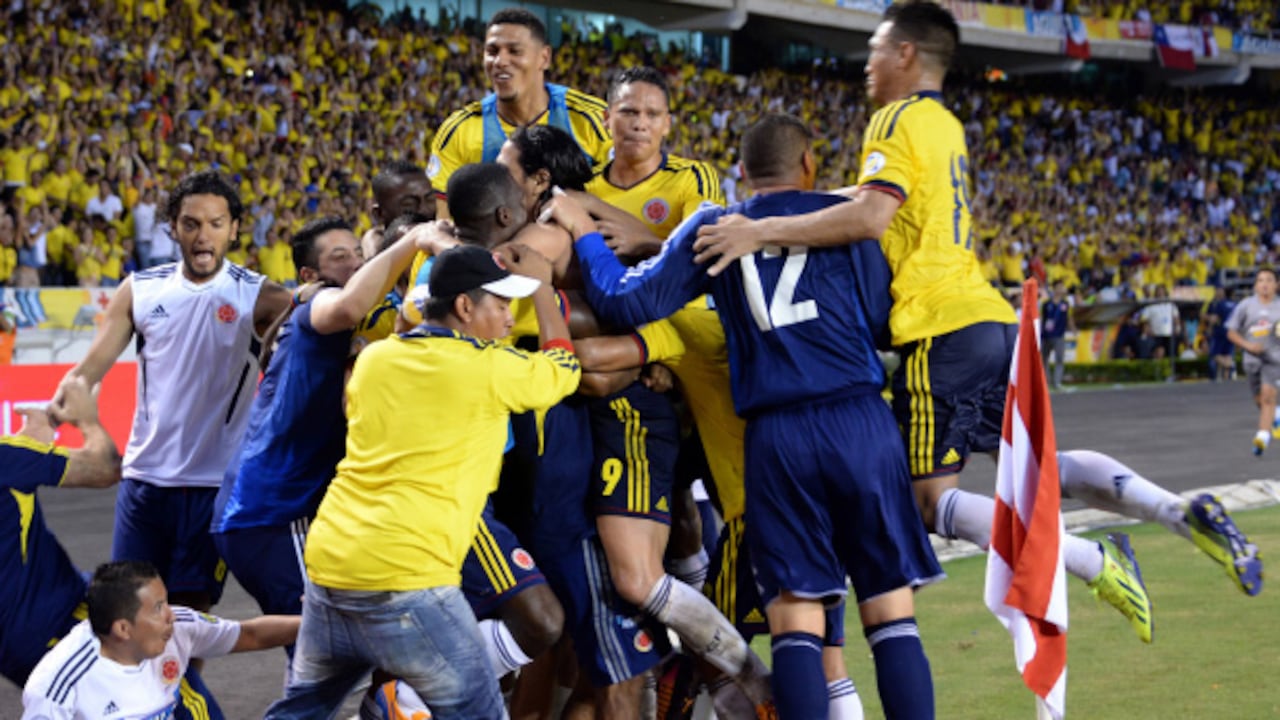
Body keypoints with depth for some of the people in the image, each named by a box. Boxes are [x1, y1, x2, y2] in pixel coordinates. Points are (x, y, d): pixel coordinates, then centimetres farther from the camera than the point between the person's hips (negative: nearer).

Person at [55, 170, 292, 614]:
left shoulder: (256, 297, -4)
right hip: (144, 475, 3)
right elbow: (90, 369, 6)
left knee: (190, 611, 2)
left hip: (214, 482, -3)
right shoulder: (141, 289, 4)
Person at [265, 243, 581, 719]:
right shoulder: (488, 369, -5)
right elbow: (563, 368, 14)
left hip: (328, 560, 7)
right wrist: (542, 287, 25)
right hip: (404, 577, -7)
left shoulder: (375, 358, 11)